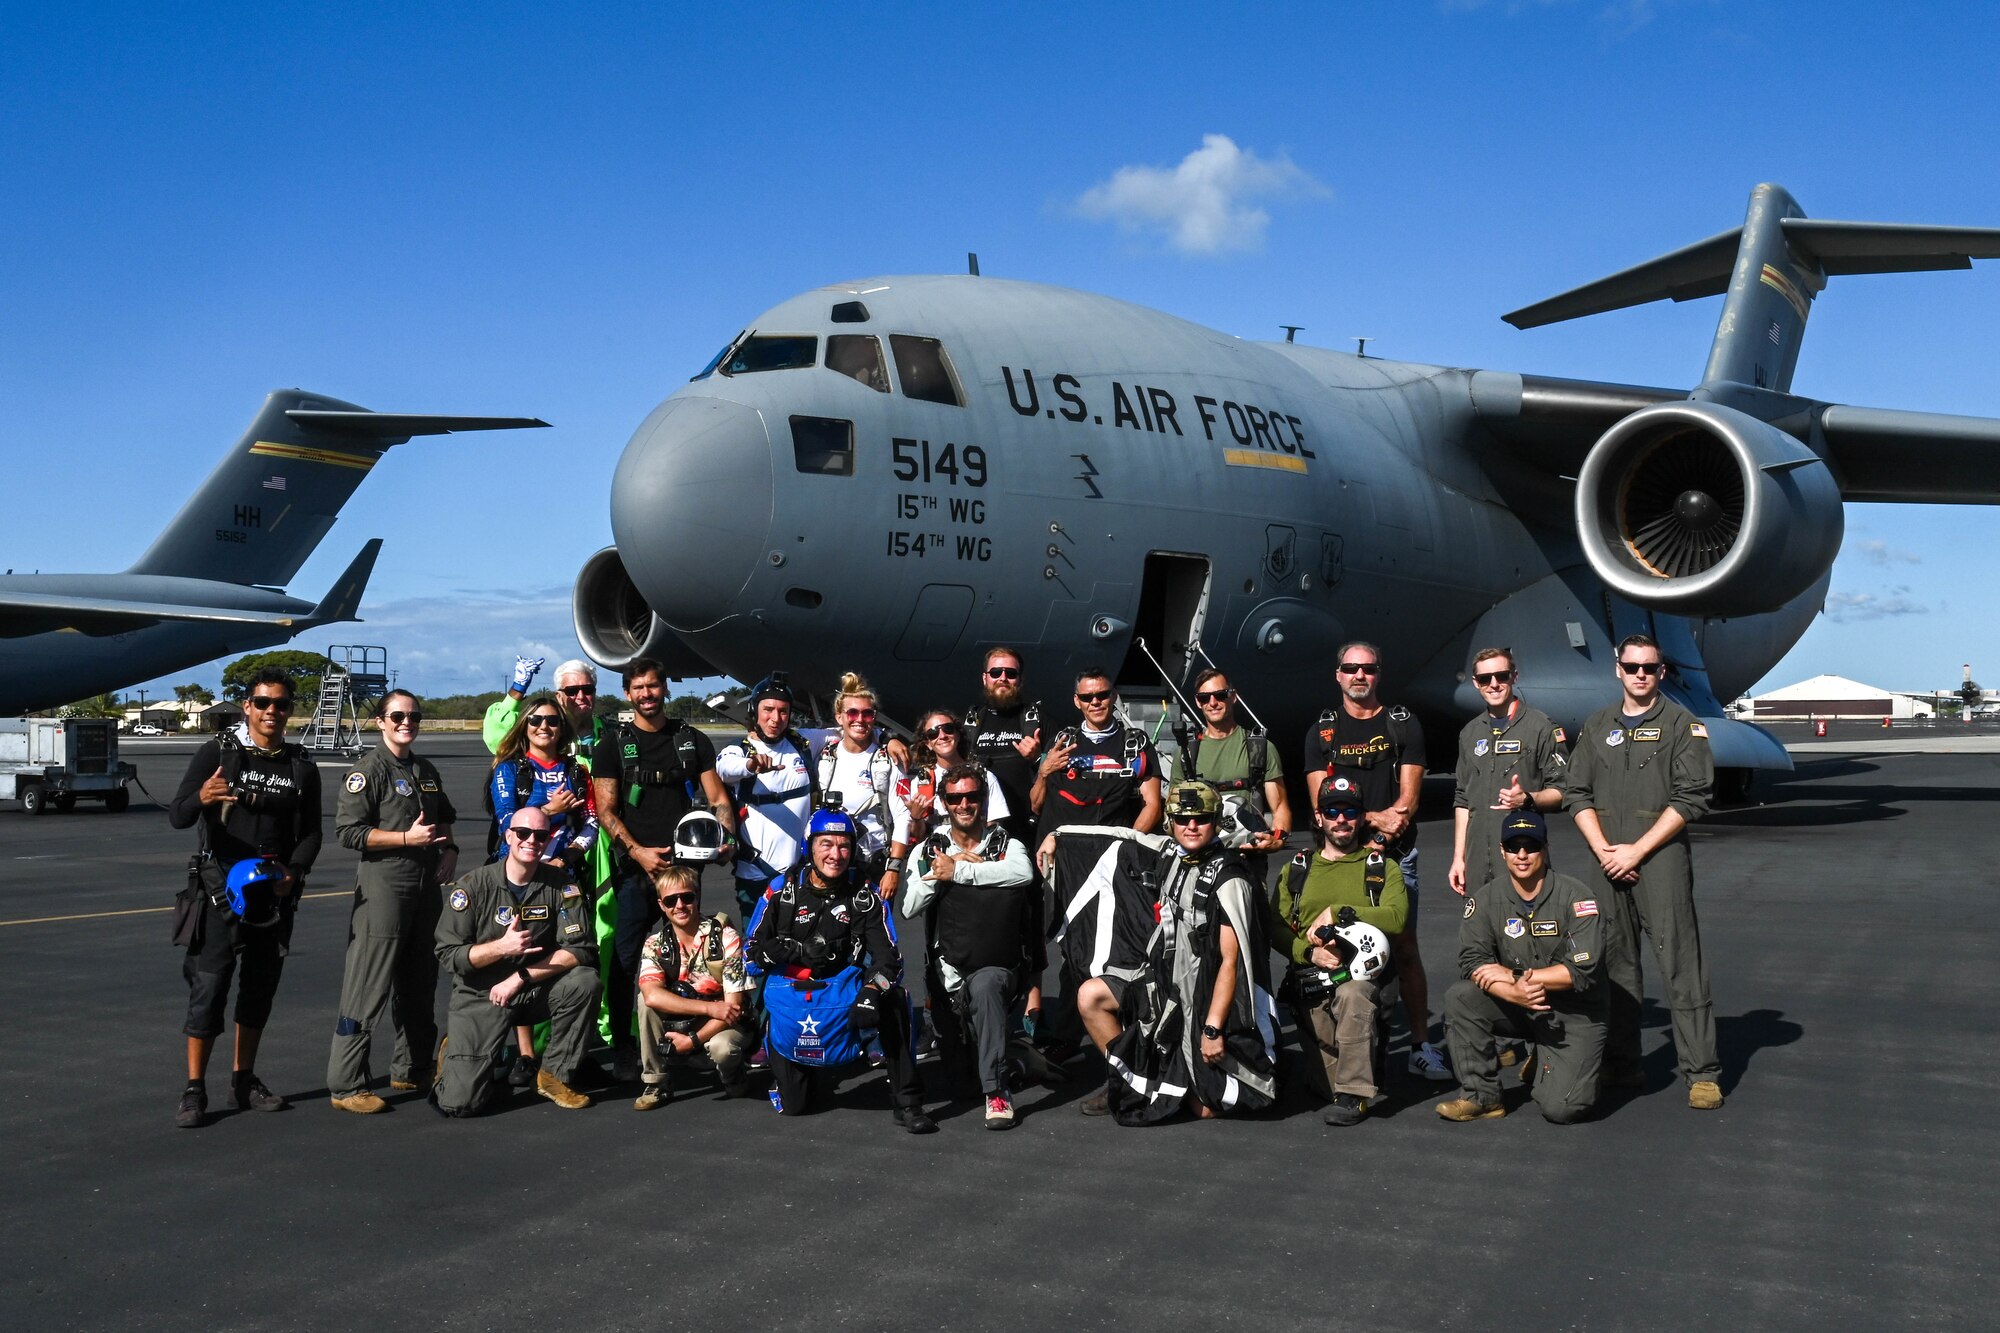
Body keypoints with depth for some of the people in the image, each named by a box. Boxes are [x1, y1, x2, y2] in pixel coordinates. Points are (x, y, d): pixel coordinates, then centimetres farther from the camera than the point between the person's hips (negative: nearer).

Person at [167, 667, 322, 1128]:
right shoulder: (216, 753, -3)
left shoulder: (301, 767, 8)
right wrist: (200, 798, -35)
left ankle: (244, 1081, 21)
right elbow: (177, 816, -12)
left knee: (260, 987, 10)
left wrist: (293, 872, -9)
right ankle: (194, 1091, -1)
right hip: (220, 887, -4)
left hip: (276, 893, 4)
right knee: (209, 986, -7)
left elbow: (310, 833, 10)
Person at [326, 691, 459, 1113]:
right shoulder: (369, 769, -7)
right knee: (368, 986, -8)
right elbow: (348, 831, -15)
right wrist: (407, 837, -19)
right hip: (383, 883, -8)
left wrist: (449, 849, 10)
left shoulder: (426, 770, 16)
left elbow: (445, 817, 30)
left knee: (419, 983, 15)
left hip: (426, 884, 8)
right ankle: (346, 1086, -3)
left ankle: (412, 1070, 27)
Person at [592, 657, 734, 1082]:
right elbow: (605, 810, 0)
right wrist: (637, 851, -14)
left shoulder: (693, 740, 12)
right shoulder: (614, 743, 5)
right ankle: (622, 1048, 5)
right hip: (636, 868, -2)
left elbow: (717, 799, 10)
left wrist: (726, 838, -9)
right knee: (625, 959, -4)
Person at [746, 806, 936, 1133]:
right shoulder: (782, 889, -2)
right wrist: (802, 951, -17)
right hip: (789, 993, 1)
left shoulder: (866, 895, -5)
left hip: (843, 991, -1)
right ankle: (814, 1072, 39)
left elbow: (887, 954, -12)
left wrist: (871, 990, -32)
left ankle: (907, 1103, -24)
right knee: (792, 1104, -1)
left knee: (894, 1000, -33)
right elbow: (756, 947, -1)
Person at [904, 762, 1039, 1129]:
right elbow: (910, 908, -3)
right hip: (950, 971, 3)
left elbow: (1023, 873, -23)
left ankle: (996, 1091, -32)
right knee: (958, 1069, -2)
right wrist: (938, 873, -17)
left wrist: (958, 871, -20)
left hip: (1001, 968, -3)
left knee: (984, 984, -38)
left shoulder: (1006, 845, 4)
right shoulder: (928, 851, 11)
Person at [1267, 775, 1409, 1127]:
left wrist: (1337, 912, -10)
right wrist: (1309, 951, -10)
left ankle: (1353, 1095, -31)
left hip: (1363, 970, -2)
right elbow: (1275, 927, 9)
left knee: (1352, 994, -39)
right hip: (1308, 977, 2)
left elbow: (1397, 917, -5)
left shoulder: (1383, 868, 16)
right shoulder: (1296, 869, 21)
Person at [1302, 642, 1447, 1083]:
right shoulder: (1322, 732, 9)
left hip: (1396, 854, -1)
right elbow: (1322, 803, 1)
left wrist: (1376, 841, -12)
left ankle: (1421, 1046, 3)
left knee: (1405, 950, 0)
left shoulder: (1404, 724, 6)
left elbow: (1408, 801, 0)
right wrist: (1377, 818, -11)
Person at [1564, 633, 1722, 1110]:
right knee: (1614, 964, 7)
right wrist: (1602, 849, -3)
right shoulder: (1597, 725, 15)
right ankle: (1621, 1066, 15)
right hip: (1607, 862, 4)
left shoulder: (1682, 725, 2)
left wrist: (1636, 851, -10)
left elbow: (1691, 799, -6)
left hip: (1661, 858, -4)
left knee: (1681, 964, -6)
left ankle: (1701, 1073, -1)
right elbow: (1577, 794, 12)